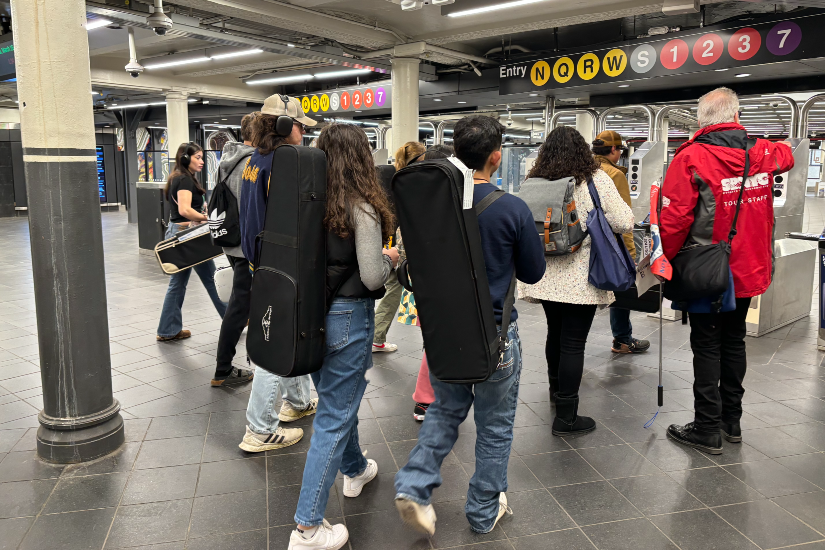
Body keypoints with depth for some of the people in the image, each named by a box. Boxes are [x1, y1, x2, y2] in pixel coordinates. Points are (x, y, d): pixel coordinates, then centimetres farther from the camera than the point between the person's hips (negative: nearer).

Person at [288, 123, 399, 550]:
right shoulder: (361, 208, -17)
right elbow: (372, 277, -20)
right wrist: (389, 258, 2)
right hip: (347, 318, -7)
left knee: (338, 398, 27)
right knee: (334, 417, 2)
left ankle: (354, 470, 50)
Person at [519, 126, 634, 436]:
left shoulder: (532, 182, 0)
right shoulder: (596, 180, -9)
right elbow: (624, 223, -8)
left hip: (546, 276, 5)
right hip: (581, 278, -5)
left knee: (555, 332, 23)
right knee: (573, 342, 0)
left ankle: (557, 387, 45)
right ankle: (566, 416, 5)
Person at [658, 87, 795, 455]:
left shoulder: (691, 158, -16)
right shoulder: (762, 152, 1)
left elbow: (673, 218, -20)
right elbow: (786, 155, 27)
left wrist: (670, 258, -7)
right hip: (749, 270, 6)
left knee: (707, 346, 2)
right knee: (734, 341, 17)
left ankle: (707, 430, 8)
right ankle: (731, 421, 28)